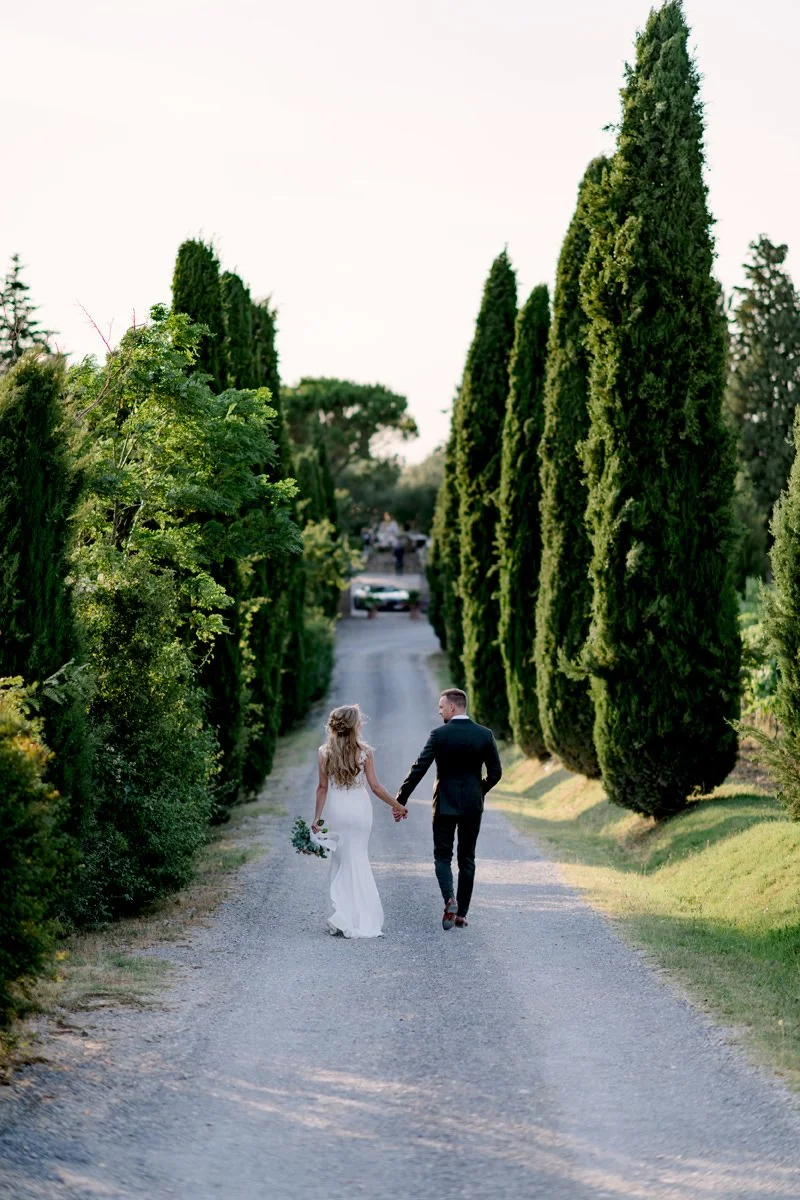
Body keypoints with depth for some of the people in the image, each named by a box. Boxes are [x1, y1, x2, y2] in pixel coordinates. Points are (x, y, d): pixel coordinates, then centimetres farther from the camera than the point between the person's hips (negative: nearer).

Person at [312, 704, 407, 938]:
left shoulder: (325, 752, -5)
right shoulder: (365, 751, -8)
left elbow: (322, 787, -3)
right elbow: (375, 786, -6)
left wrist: (317, 817, 3)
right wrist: (397, 805, 5)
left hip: (336, 810, 1)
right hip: (359, 808, -1)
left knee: (340, 860, 11)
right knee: (358, 860, 10)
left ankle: (344, 916, 4)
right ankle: (361, 919, 9)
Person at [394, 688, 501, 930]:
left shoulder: (439, 734, -10)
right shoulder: (485, 734, -2)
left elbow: (419, 769, -12)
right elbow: (495, 773, 1)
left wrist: (400, 800, -5)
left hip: (445, 805, -2)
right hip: (472, 806, 3)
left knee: (443, 856, 9)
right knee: (467, 859, 12)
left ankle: (449, 899, -16)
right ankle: (461, 914, 12)